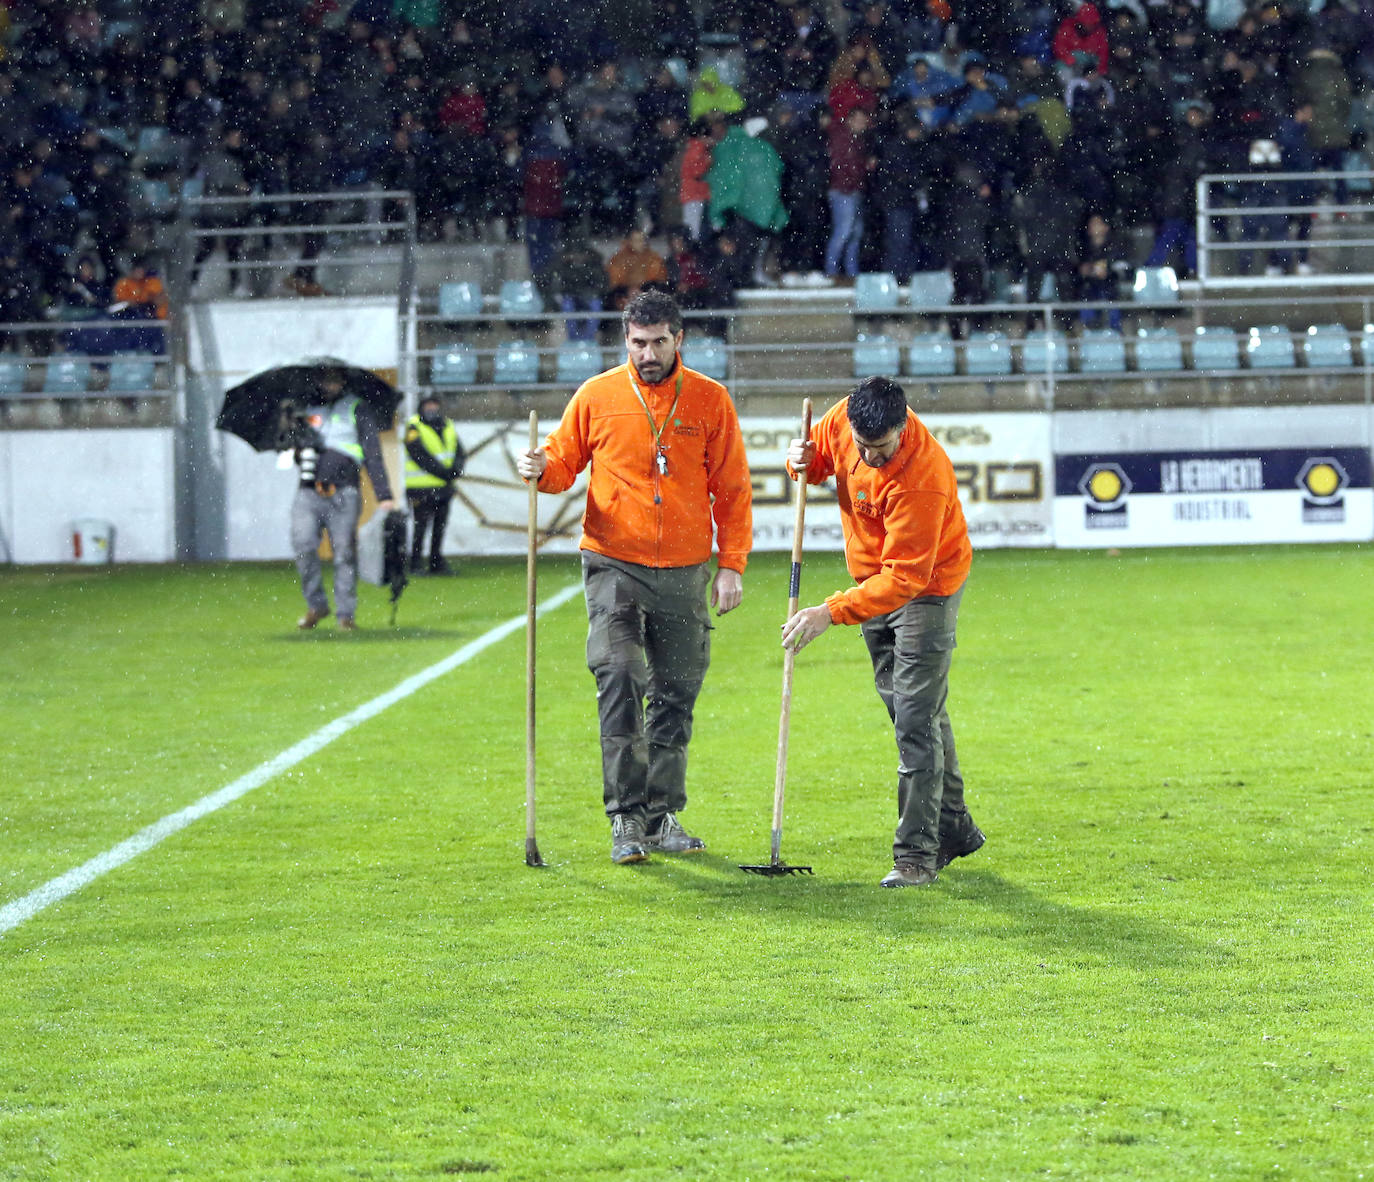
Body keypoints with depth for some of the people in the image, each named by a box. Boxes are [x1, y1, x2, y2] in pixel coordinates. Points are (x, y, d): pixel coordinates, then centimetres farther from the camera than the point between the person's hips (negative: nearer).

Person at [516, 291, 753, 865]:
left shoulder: (710, 401, 3)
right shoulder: (596, 396, 1)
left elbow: (732, 490, 6)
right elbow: (565, 459, 12)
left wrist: (732, 565, 0)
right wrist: (542, 467, -12)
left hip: (685, 574, 2)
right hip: (615, 565, -2)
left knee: (676, 693, 7)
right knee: (619, 681, -16)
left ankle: (661, 817, 18)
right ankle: (627, 819, -13)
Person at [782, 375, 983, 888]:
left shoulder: (922, 476, -36)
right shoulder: (843, 419, -15)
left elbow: (905, 577, -35)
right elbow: (821, 454, 9)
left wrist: (831, 612, -41)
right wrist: (803, 461, -16)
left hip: (926, 589, -8)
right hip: (874, 580, 8)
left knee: (916, 718, -12)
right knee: (903, 705, 17)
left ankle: (917, 854, -9)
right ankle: (953, 827, 30)